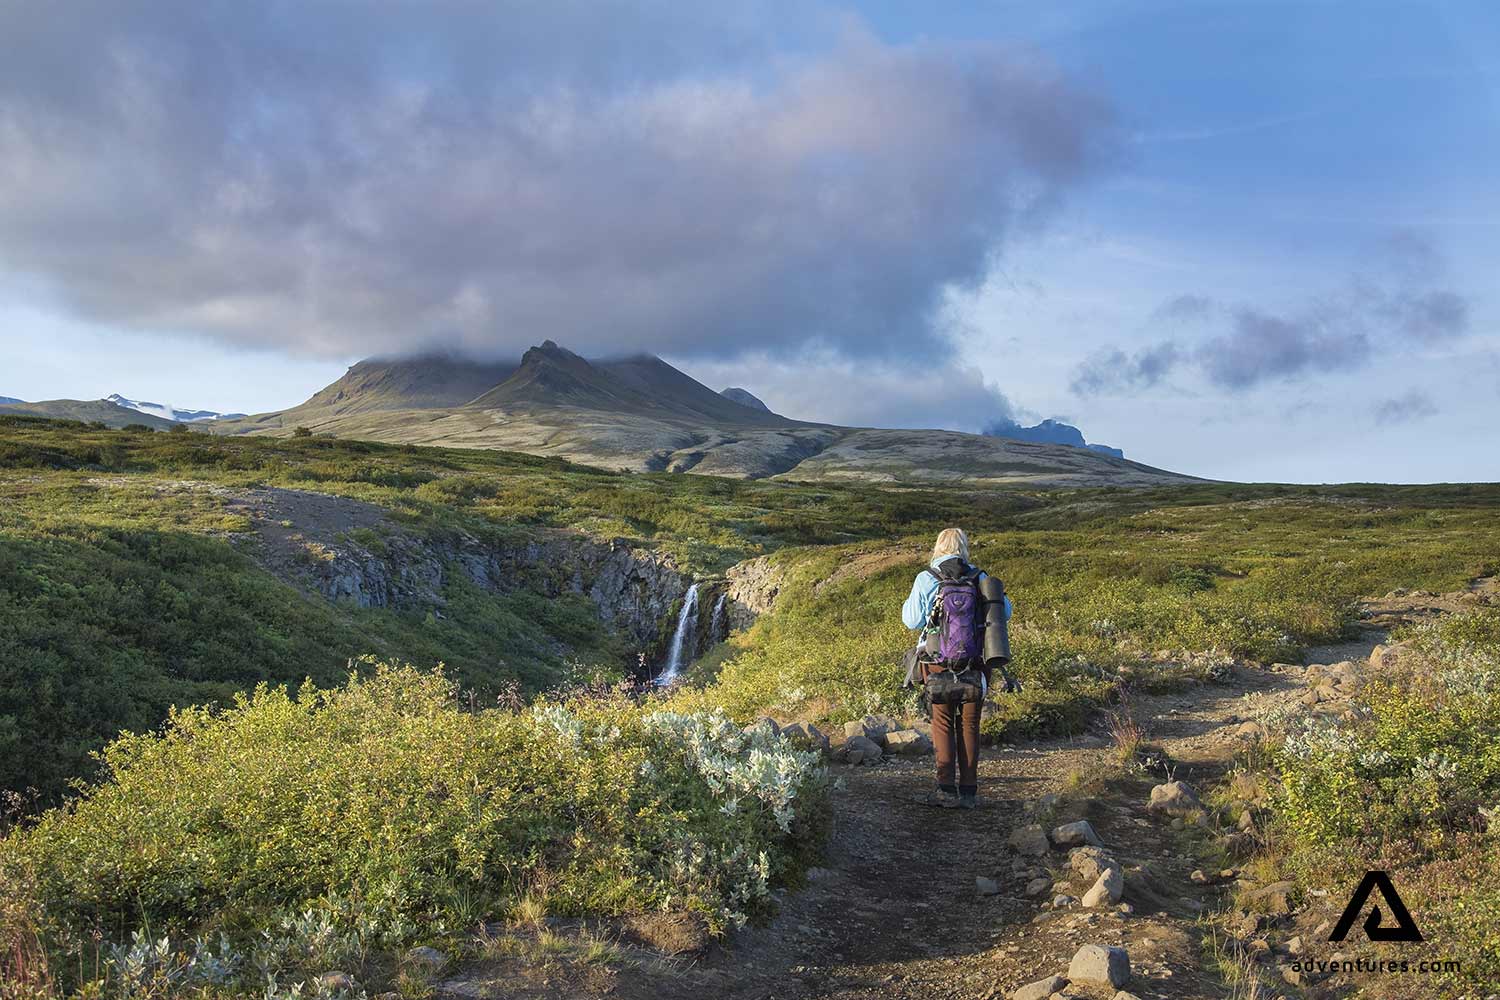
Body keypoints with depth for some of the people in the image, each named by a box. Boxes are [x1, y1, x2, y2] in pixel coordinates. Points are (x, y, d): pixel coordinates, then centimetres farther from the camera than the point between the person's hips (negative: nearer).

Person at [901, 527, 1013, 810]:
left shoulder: (926, 579, -8)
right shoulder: (980, 578, -1)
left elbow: (913, 620, -5)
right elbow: (1004, 612, 6)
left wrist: (908, 602, 15)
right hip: (975, 664, 2)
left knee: (943, 723, 8)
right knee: (969, 725, 10)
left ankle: (946, 789, 2)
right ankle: (969, 791, 11)